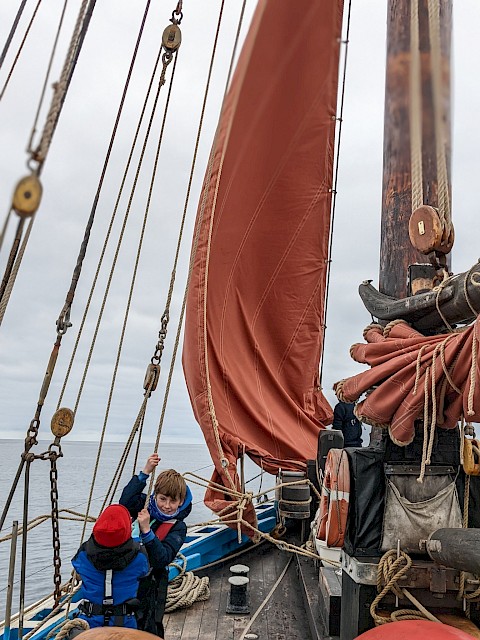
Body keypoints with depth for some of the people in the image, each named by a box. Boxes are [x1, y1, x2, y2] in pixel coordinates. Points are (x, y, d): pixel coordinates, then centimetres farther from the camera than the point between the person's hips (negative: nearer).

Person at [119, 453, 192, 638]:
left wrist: (146, 530, -37)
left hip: (150, 583, -3)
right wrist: (144, 473, -33)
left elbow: (163, 558, -26)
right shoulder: (146, 505, -7)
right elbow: (126, 502, -26)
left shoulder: (178, 527, -16)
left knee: (149, 627, 9)